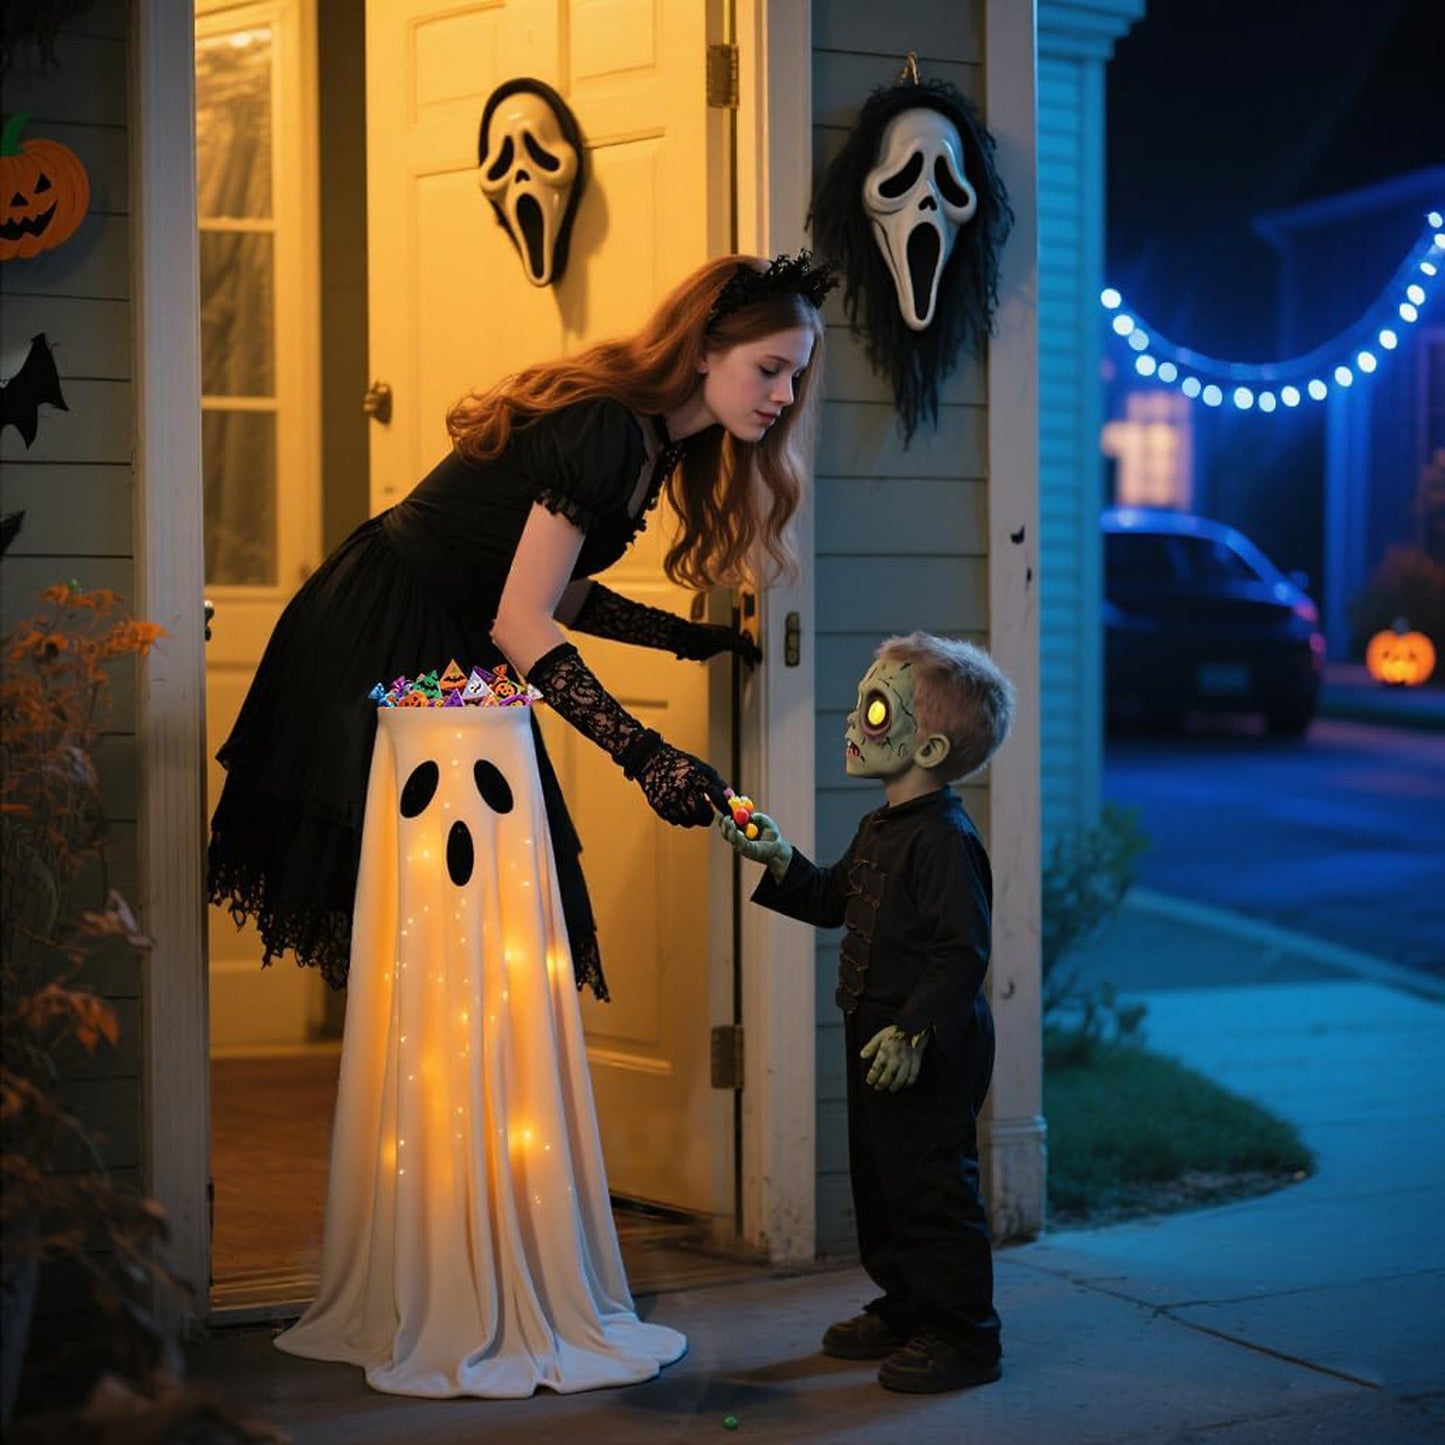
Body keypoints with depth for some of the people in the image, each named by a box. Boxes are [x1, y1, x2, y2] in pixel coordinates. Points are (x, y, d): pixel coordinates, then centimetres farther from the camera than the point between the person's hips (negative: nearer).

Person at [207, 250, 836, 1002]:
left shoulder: (659, 444, 4)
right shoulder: (602, 429, -26)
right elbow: (520, 620, -28)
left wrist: (690, 638, 4)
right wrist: (643, 755, -33)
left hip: (457, 646, 9)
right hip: (377, 643, -9)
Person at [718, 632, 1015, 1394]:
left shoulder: (943, 839, -20)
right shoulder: (879, 830, 12)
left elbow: (962, 953, -24)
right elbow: (834, 900, 26)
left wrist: (916, 1033, -29)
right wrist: (780, 863, 11)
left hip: (930, 1051, -10)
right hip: (876, 1037, 10)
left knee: (929, 1185, -3)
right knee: (877, 1179, 18)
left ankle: (961, 1334, 7)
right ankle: (904, 1309, 32)